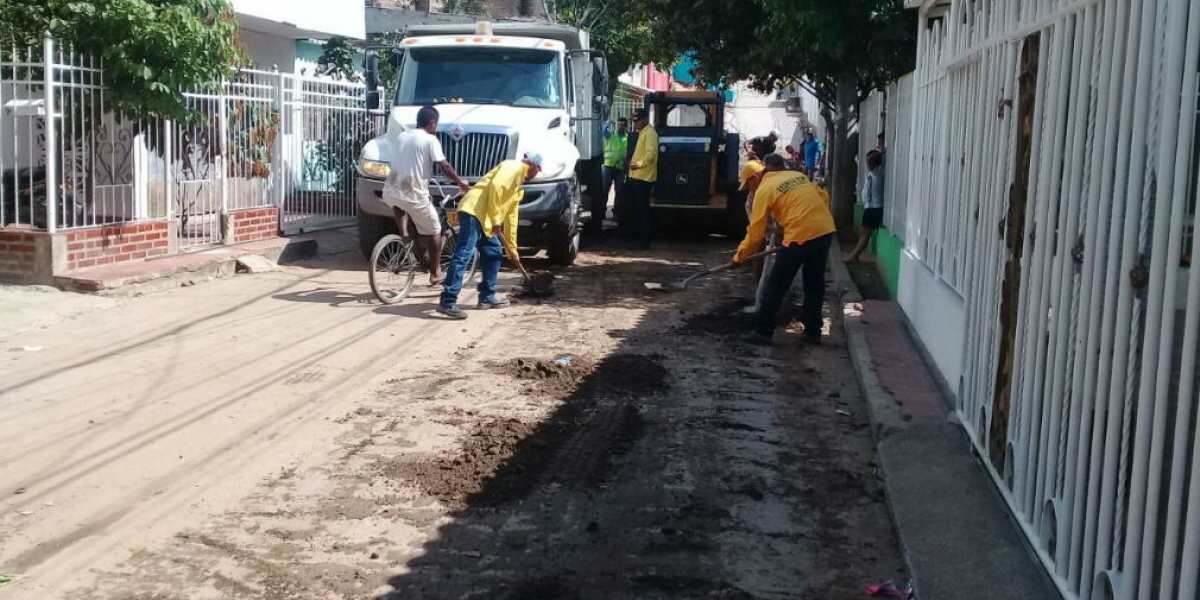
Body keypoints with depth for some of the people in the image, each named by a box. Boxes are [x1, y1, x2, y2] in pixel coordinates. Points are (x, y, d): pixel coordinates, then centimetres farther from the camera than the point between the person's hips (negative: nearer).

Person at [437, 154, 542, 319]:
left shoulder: (518, 188, 29)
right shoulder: (513, 167, 0)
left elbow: (511, 217, 31)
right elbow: (496, 186, -16)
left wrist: (512, 249, 32)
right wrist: (496, 219, -14)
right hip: (473, 211, -10)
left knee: (495, 253, 15)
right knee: (463, 256, -15)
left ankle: (487, 297, 23)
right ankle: (447, 302, -20)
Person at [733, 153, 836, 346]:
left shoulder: (765, 189, 2)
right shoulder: (798, 176, 19)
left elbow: (756, 230, 1)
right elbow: (823, 197, 20)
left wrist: (740, 256, 11)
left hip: (801, 235, -6)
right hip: (826, 230, 6)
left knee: (776, 284, 5)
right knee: (814, 283, 18)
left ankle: (763, 331, 7)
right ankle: (813, 332, 23)